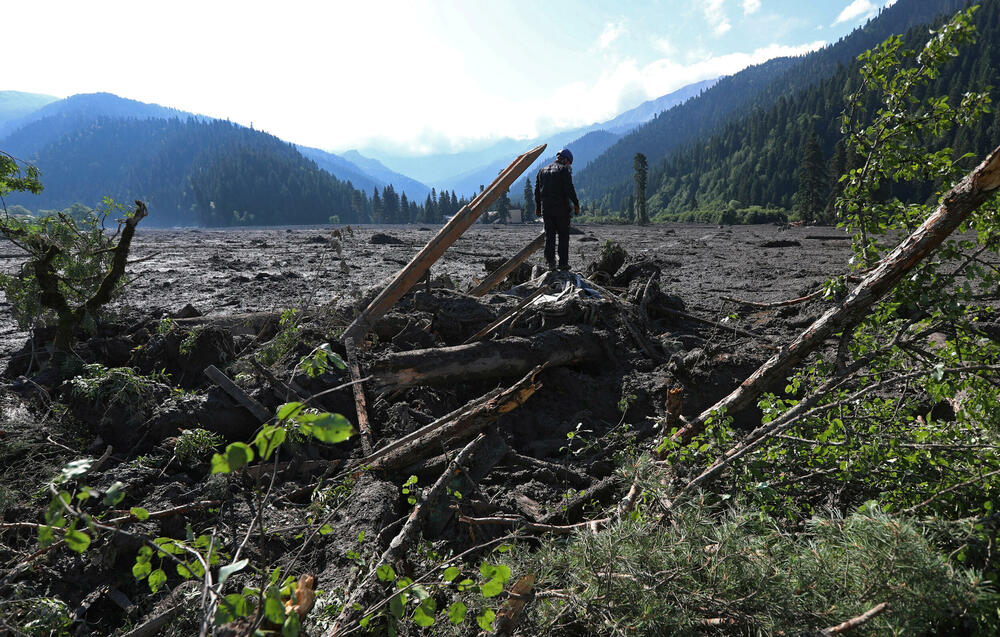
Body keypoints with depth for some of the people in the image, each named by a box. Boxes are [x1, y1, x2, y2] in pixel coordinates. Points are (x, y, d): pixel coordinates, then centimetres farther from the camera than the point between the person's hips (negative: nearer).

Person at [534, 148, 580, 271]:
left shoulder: (543, 171, 15)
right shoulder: (564, 170, -4)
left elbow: (537, 191, 14)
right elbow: (569, 189, -13)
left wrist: (538, 208, 19)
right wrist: (576, 204, -6)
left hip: (546, 208, 5)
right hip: (561, 208, -5)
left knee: (549, 235, 8)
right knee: (563, 235, 3)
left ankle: (550, 260, -1)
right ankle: (563, 263, 2)